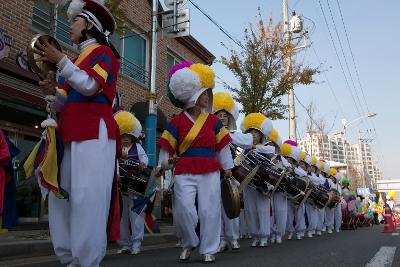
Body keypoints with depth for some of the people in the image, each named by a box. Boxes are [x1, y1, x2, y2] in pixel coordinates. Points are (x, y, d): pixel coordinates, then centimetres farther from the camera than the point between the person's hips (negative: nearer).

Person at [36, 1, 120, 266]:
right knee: (62, 194, 4)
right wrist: (53, 92, 2)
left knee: (87, 195, -12)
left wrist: (60, 61, -13)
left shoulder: (102, 52, 5)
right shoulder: (76, 60, 25)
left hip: (94, 132, -8)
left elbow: (90, 87, -13)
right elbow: (63, 105, 22)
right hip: (71, 134, 8)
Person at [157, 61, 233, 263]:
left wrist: (227, 167, 13)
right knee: (184, 210, -7)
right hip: (185, 173, -2)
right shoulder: (177, 121, -1)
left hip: (210, 172, 2)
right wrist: (163, 165, 2)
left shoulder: (213, 121, 7)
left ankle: (209, 249, 18)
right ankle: (189, 242, 21)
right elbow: (167, 147, 4)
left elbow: (222, 146, 13)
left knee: (209, 211, 2)